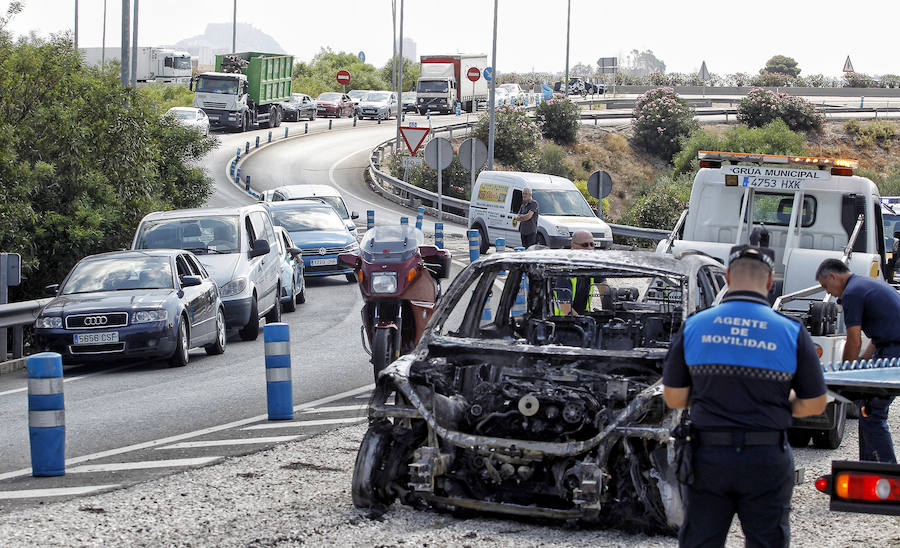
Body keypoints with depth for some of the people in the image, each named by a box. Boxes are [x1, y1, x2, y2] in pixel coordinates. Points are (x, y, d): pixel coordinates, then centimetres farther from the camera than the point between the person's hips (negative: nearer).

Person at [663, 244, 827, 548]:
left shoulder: (694, 326, -2)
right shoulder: (792, 332, -5)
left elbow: (674, 398, 1)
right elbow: (814, 405, -1)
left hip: (709, 457, 1)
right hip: (767, 461, -1)